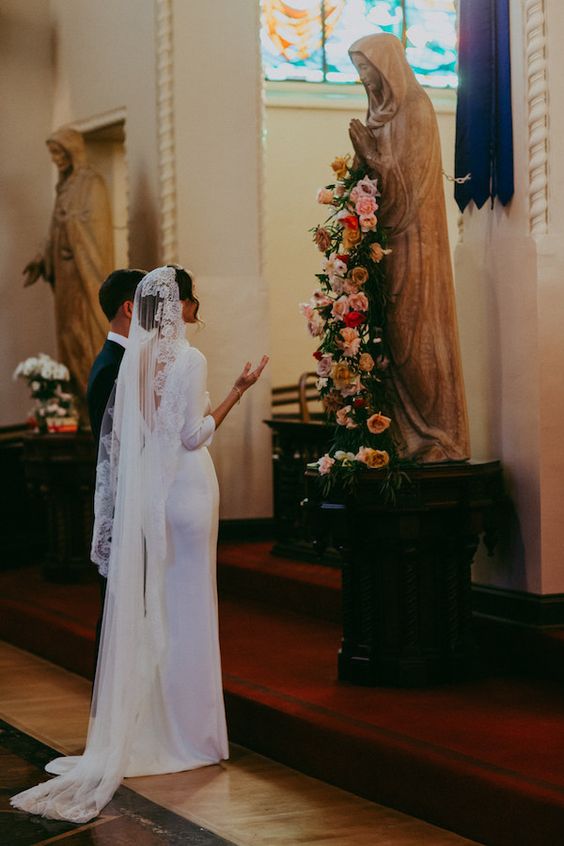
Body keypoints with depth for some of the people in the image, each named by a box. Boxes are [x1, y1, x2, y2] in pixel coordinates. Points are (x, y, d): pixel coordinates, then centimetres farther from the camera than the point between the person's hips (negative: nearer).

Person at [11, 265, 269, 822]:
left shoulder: (135, 357, 7)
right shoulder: (187, 359, -13)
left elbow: (119, 434, 9)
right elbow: (193, 434, -15)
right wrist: (238, 390, -10)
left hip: (144, 489, 7)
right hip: (184, 488, -6)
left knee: (145, 606, 11)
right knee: (185, 605, 1)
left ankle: (142, 724, 18)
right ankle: (187, 729, 7)